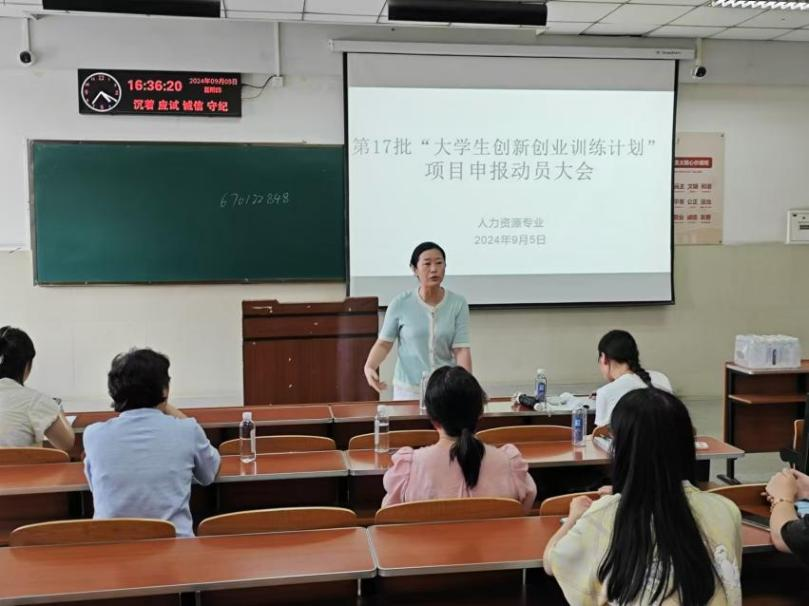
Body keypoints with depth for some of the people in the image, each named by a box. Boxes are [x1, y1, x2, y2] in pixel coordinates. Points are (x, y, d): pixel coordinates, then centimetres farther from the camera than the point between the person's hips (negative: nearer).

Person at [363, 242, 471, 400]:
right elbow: (384, 343, -1)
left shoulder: (458, 304, -6)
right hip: (409, 389, -1)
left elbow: (461, 349, -9)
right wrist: (369, 366, -20)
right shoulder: (400, 304, -8)